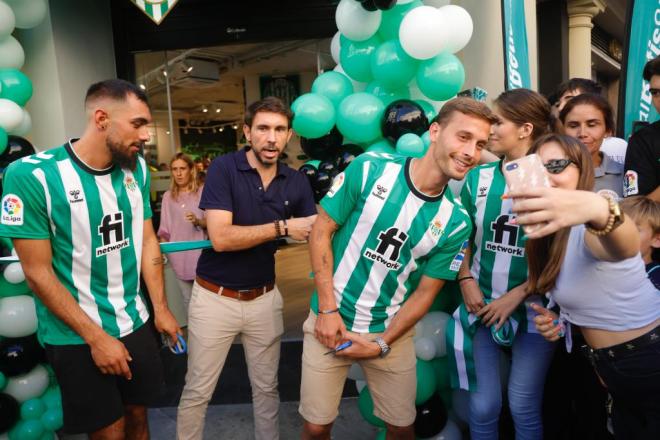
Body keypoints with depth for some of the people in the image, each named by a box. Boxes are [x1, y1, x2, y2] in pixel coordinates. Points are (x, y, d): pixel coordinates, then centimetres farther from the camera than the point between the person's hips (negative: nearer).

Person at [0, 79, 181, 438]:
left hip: (135, 324, 5)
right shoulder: (32, 176, -19)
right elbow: (38, 272, -17)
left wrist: (160, 309, 4)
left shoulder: (136, 168, -2)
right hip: (76, 337, -4)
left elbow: (147, 240, 4)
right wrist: (96, 337, -15)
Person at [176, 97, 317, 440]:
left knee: (266, 387, 19)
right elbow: (221, 238, -23)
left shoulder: (296, 182, -2)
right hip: (215, 297, -3)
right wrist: (283, 227, -20)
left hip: (265, 298, 4)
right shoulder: (223, 168, -14)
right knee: (197, 392, 12)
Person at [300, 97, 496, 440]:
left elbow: (425, 293, -1)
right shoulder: (369, 169, -13)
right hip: (329, 319, -1)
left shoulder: (455, 222, -6)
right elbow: (321, 231, -9)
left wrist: (382, 344, -9)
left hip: (391, 333, 2)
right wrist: (327, 309, -12)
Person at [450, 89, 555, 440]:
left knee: (523, 407, 10)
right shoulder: (479, 177, 3)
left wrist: (516, 296, -14)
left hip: (533, 309, -2)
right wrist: (466, 282, -4)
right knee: (483, 406, 8)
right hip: (483, 306, 3)